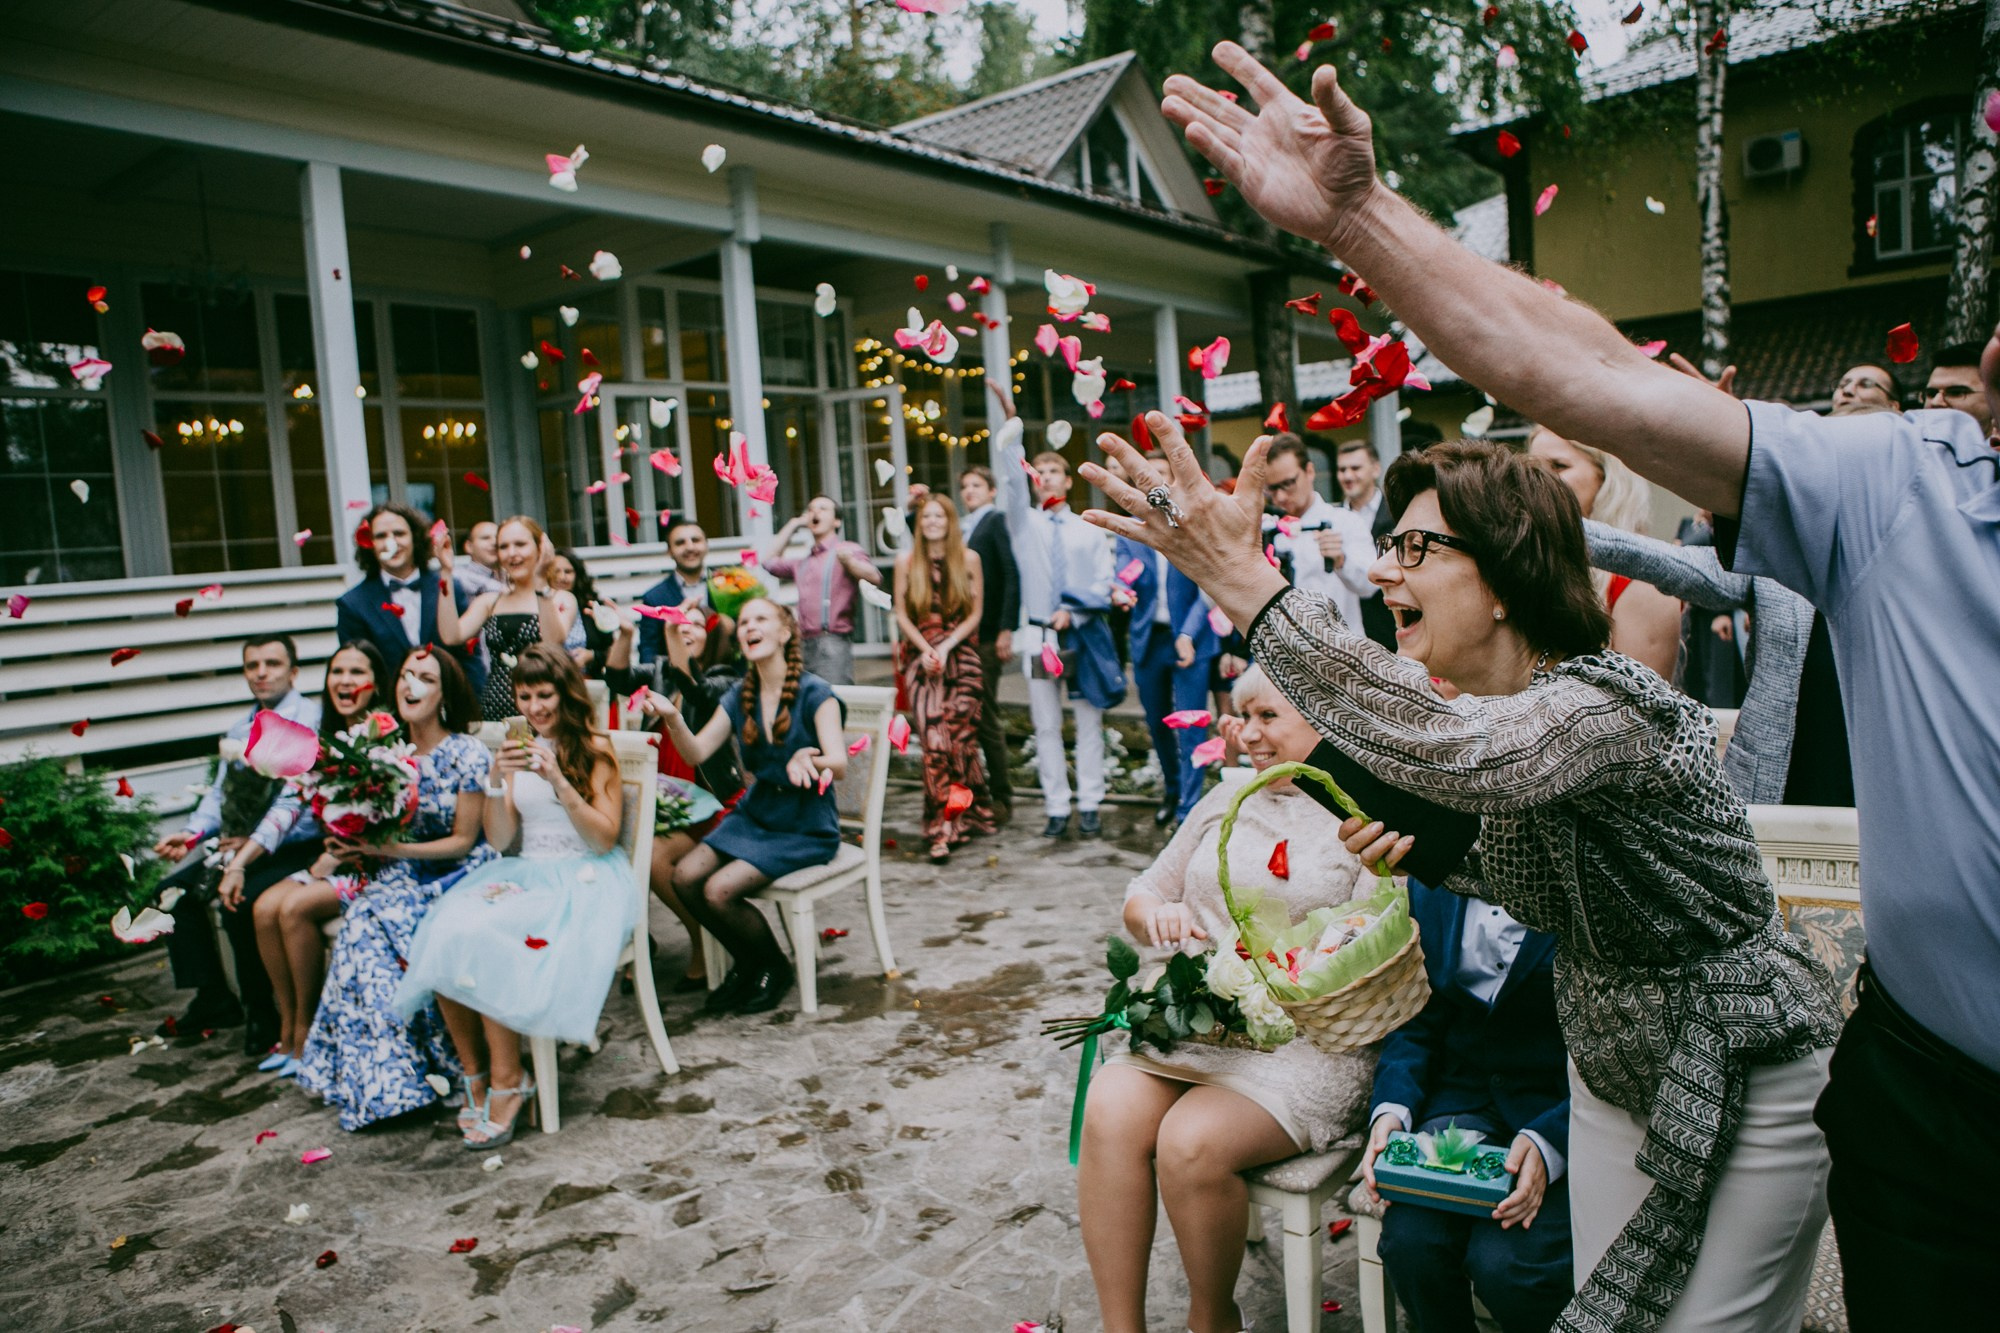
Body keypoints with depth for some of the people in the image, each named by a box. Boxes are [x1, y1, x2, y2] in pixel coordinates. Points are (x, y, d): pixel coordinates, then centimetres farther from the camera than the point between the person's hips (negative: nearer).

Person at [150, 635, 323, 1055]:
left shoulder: (310, 718, -12)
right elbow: (219, 792, 16)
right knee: (174, 890, 2)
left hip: (295, 847, -9)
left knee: (239, 901, -28)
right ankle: (213, 999, 11)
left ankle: (261, 1011, -7)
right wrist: (193, 834, -2)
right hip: (243, 845, 9)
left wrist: (259, 843, -32)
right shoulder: (241, 728, 16)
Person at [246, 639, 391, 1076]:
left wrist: (337, 858, -15)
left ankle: (307, 1031, -7)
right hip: (331, 858, 7)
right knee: (264, 907, -15)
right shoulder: (324, 740, 13)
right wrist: (238, 863, -2)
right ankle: (288, 1027, -3)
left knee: (295, 907, -24)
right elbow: (289, 804, 7)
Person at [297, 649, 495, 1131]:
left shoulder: (467, 755, -8)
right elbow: (379, 827, 12)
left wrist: (395, 850, -18)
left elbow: (463, 840, -8)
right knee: (362, 924, -24)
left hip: (457, 876, -5)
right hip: (403, 878, 5)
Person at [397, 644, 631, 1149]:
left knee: (484, 942, -29)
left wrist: (558, 781, -17)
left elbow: (605, 839, -7)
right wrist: (498, 780, -9)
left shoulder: (595, 750, 0)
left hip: (583, 879, -5)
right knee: (445, 934, -23)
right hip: (525, 872, 5)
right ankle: (473, 1071, -8)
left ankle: (507, 1081, -16)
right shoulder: (520, 750, 13)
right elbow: (500, 840, 7)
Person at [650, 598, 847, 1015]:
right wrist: (672, 718, -24)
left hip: (807, 828, -6)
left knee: (720, 890, -23)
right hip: (756, 813, 6)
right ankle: (746, 964, 8)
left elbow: (839, 765, -25)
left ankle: (774, 967, 6)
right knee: (685, 876, -16)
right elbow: (696, 752, -4)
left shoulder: (815, 694, -13)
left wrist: (807, 759, -48)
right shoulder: (740, 698, 5)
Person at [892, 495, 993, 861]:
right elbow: (902, 615, 7)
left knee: (961, 736, -3)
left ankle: (968, 814, 13)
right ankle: (942, 829, -9)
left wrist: (946, 646, -6)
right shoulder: (906, 561, 7)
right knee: (934, 740, -11)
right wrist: (926, 649, -6)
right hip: (921, 658, 0)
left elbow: (975, 614, 5)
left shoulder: (969, 559, 6)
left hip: (961, 656, 0)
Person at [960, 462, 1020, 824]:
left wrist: (1006, 629, -17)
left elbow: (1012, 576, -10)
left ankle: (1002, 797, 6)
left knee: (986, 716, -4)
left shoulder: (996, 520, -1)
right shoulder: (962, 527, 21)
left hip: (985, 636, -6)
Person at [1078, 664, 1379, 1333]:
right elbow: (1141, 895, 21)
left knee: (1192, 1142, -28)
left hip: (1304, 1039, -5)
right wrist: (1157, 916, -2)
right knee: (1110, 1113, -22)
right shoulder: (1226, 800, 17)